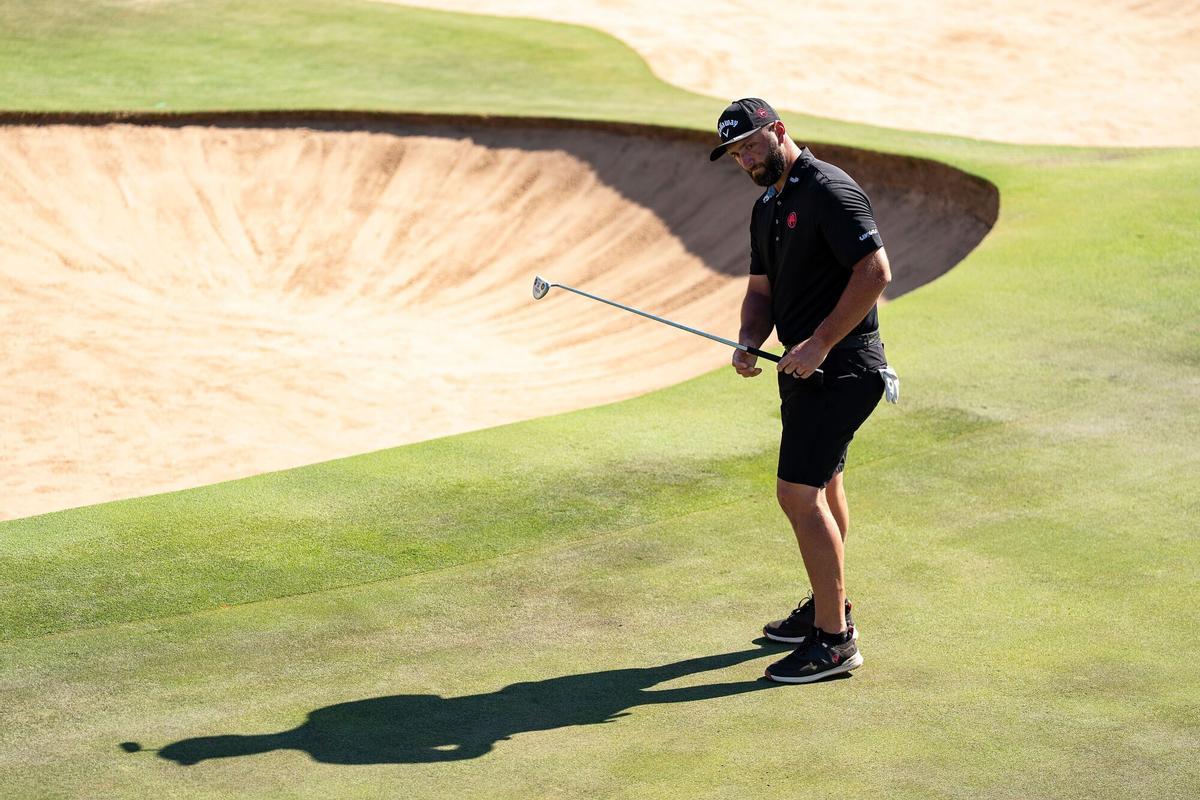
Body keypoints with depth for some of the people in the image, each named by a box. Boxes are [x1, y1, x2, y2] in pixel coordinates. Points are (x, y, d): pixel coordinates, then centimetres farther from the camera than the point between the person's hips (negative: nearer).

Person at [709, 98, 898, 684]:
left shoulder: (830, 191, -16)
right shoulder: (766, 208, 14)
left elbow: (875, 272, -23)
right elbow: (762, 289, 18)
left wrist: (820, 343, -23)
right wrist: (748, 343, -3)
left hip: (840, 366, -10)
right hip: (807, 367, 10)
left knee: (799, 492, -15)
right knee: (823, 487, 21)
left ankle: (835, 640, -10)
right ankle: (828, 606, 37)